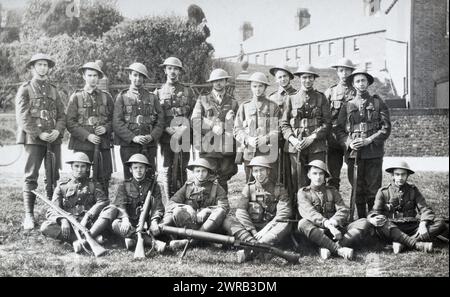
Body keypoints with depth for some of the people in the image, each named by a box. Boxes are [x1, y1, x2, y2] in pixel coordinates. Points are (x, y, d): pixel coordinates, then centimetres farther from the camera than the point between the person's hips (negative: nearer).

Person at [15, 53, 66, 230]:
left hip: (54, 139, 4)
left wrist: (58, 131, -7)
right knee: (31, 177, -4)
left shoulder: (53, 90, 17)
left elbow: (62, 114, 12)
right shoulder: (25, 89, 3)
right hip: (33, 139, -4)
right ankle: (29, 215, -2)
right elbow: (22, 117, -5)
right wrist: (39, 134, -14)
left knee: (54, 177, 6)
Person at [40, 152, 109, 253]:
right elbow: (52, 211, 3)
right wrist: (63, 220, -19)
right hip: (69, 223, 1)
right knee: (45, 227, -28)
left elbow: (103, 201, -6)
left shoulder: (94, 185, 14)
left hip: (89, 223, 0)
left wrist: (87, 216, -21)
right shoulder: (62, 186, 14)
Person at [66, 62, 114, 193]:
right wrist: (87, 135, -12)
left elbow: (114, 118, 14)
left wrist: (106, 128, -7)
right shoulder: (76, 97, 5)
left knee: (104, 178, 2)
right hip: (82, 145, -2)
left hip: (103, 144, 2)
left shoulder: (106, 96, 11)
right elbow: (70, 122, -2)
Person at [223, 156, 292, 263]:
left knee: (285, 225, -33)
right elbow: (240, 211, -4)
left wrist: (266, 229, -20)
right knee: (229, 221, -21)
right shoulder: (249, 188, 8)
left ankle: (251, 251, -48)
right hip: (250, 226, 2)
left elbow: (285, 212, -10)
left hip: (270, 228, -1)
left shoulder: (279, 189, 3)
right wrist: (254, 232, -17)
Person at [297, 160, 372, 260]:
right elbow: (310, 213, -9)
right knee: (303, 223, -33)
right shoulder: (303, 193, 11)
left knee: (364, 223, -19)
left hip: (337, 229, 3)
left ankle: (328, 248, -37)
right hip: (318, 231, -3)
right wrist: (326, 223, -28)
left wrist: (333, 221, -20)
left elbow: (343, 210, 4)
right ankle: (339, 249, -43)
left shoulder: (332, 191, 21)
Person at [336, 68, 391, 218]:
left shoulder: (378, 103, 9)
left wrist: (368, 140, -10)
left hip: (373, 153, -2)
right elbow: (339, 130, 10)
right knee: (357, 191, 4)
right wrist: (349, 143, -9)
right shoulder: (347, 106, 13)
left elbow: (386, 128, 2)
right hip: (353, 153, 2)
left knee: (373, 190, -2)